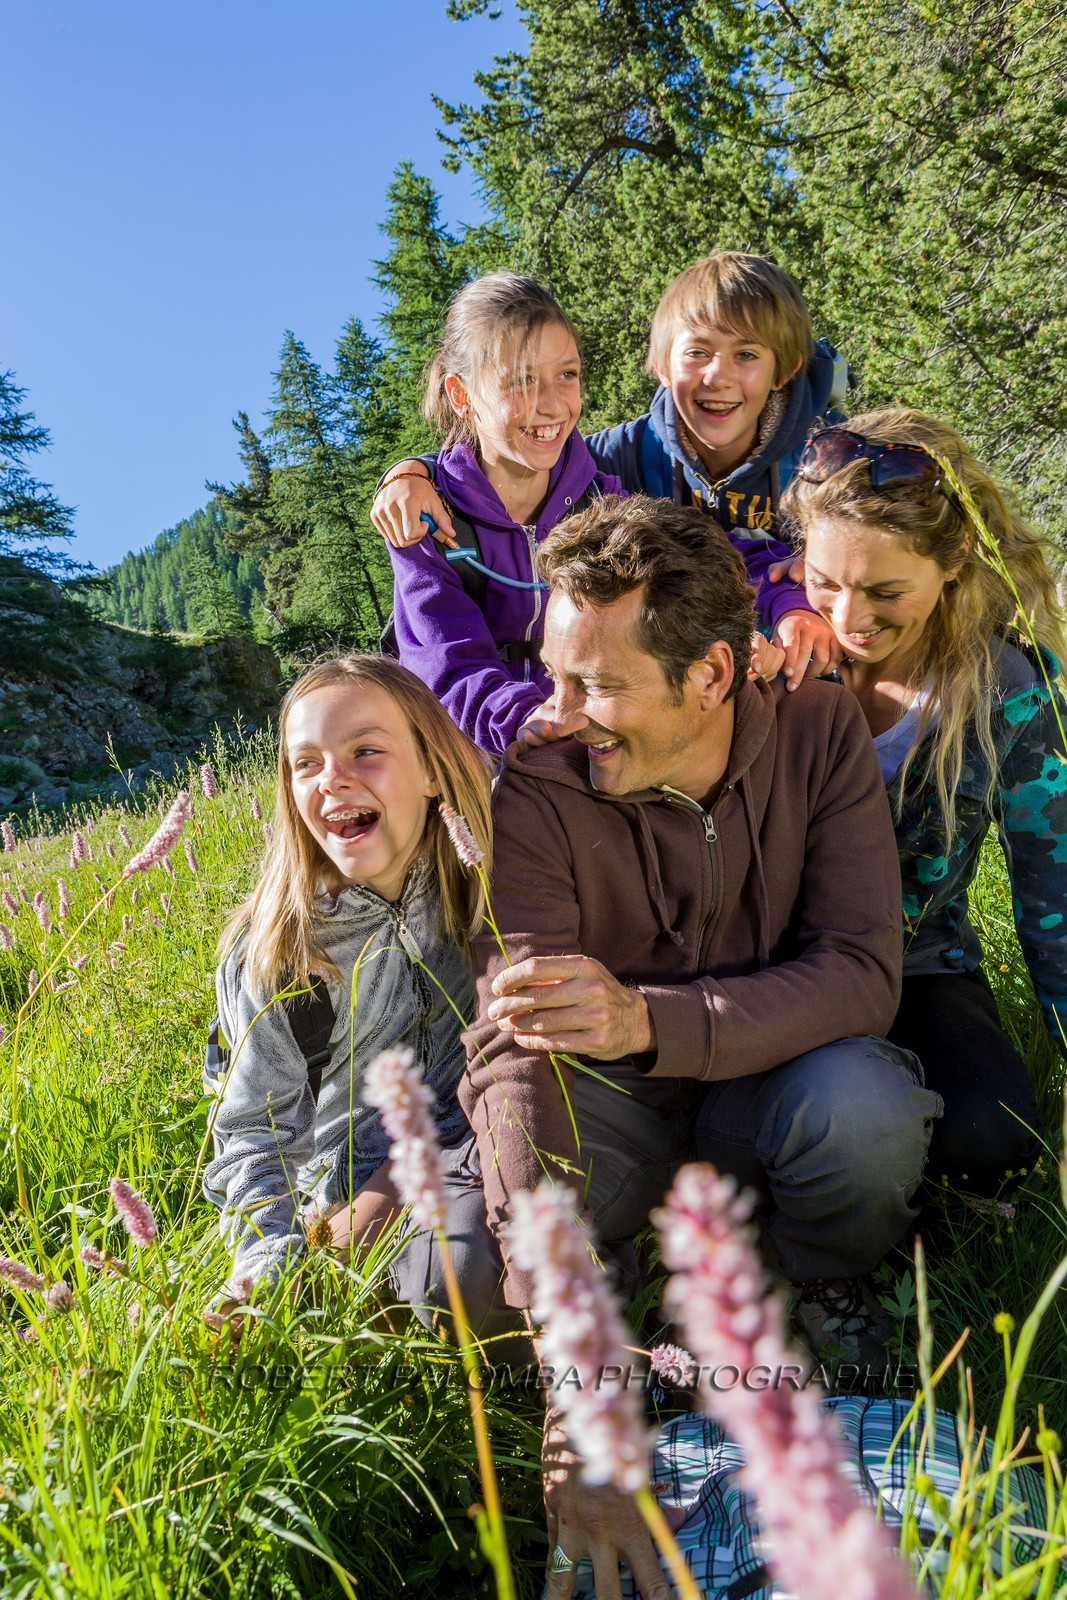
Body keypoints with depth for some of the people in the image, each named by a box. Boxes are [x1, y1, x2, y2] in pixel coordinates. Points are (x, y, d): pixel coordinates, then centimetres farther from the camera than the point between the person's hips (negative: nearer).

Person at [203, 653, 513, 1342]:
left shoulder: (492, 887, -5)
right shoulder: (267, 950, -3)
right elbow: (258, 1129, 3)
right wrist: (265, 1267, -11)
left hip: (468, 1156, 0)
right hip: (342, 1191, 0)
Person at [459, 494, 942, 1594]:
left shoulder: (818, 730, -15)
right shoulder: (535, 792, -22)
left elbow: (863, 972, -23)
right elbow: (519, 1060, -31)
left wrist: (645, 1019, -42)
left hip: (764, 1089, 1)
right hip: (609, 1118, 0)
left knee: (864, 1102, -34)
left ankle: (821, 1290, 2)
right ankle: (619, 1260, 9)